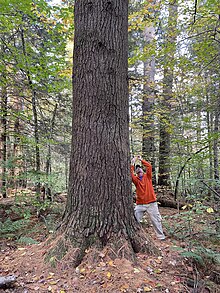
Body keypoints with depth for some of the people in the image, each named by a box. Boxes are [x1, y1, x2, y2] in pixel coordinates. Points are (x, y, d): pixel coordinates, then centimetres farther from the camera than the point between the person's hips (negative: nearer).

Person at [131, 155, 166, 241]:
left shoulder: (147, 176, 4)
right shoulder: (136, 179, 5)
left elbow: (149, 166, -10)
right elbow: (130, 174, -15)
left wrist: (141, 160, -7)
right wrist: (132, 164, -16)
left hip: (151, 203, -1)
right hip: (140, 204, 1)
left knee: (156, 220, 5)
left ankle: (161, 236, 17)